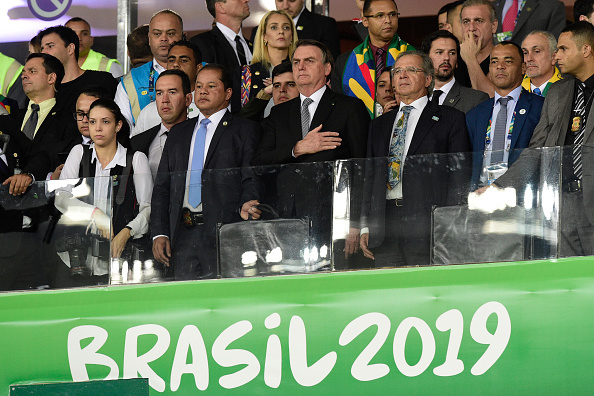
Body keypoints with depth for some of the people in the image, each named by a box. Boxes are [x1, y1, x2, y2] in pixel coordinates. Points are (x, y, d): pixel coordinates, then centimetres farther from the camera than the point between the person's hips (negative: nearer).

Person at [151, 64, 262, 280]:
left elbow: (252, 179, -2)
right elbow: (162, 185, 18)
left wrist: (246, 205, -25)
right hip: (182, 235, 4)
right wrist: (159, 233, 7)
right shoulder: (178, 132, 22)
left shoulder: (245, 130, 7)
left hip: (224, 234, -4)